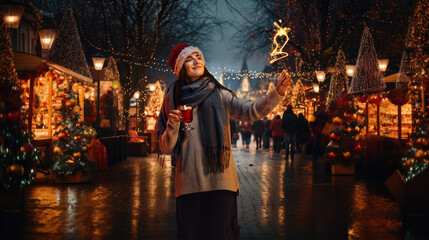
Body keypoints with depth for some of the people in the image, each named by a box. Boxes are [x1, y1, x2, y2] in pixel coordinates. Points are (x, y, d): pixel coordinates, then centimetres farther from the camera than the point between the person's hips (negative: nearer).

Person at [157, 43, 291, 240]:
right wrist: (172, 126, -12)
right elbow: (165, 149, 7)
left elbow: (252, 111, -6)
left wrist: (278, 92, -19)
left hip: (220, 179, 0)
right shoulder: (173, 100, 9)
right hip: (188, 182, 0)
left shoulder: (219, 95, 9)